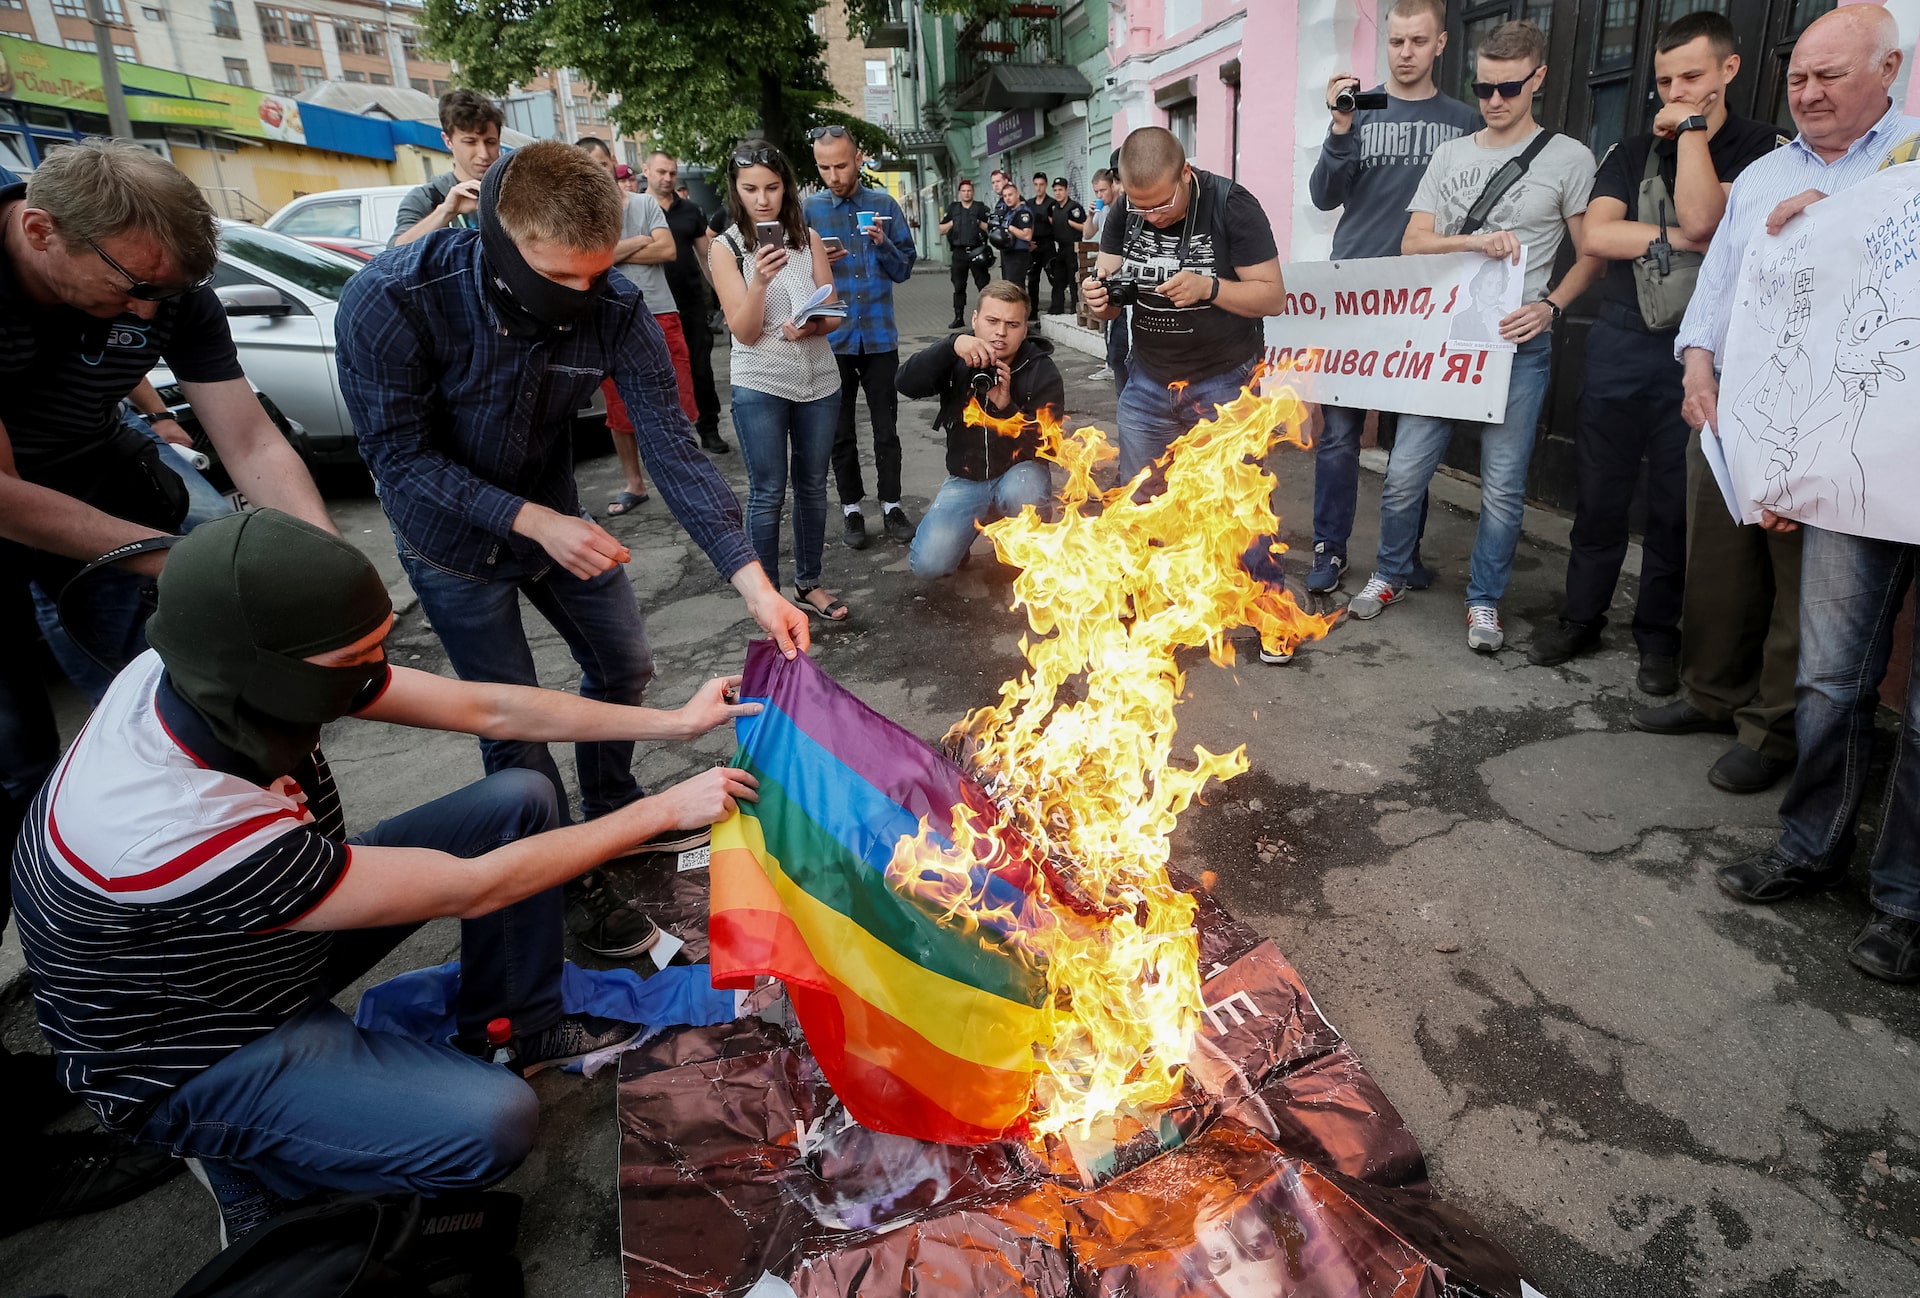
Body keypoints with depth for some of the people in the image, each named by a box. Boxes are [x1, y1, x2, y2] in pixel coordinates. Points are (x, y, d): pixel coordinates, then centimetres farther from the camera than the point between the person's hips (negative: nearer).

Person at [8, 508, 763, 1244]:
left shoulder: (224, 674, -20)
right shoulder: (175, 828, -41)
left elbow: (488, 710, -13)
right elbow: (470, 888, -32)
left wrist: (676, 724, -11)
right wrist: (662, 811, -23)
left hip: (288, 927, 7)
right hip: (198, 1053, -7)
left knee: (521, 801, -4)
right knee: (493, 1125, -25)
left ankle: (514, 1028, 13)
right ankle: (250, 1167, 4)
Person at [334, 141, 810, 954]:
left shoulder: (614, 309, -23)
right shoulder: (390, 301, -31)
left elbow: (670, 444, -24)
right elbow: (399, 454, -23)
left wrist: (752, 581, -32)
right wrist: (534, 521, -33)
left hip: (553, 515, 4)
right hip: (455, 539, -4)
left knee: (622, 664, 14)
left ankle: (612, 812, 41)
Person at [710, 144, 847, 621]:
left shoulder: (809, 238, 2)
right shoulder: (726, 248, -5)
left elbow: (832, 314, 2)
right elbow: (745, 332, -11)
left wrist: (809, 328, -20)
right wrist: (760, 281, -28)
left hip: (819, 380, 3)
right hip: (760, 385, -3)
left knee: (812, 486, 11)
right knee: (767, 493, 0)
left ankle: (808, 583, 25)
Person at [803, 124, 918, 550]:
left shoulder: (885, 206, 3)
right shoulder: (808, 209, 0)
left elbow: (904, 269, 3)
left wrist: (883, 243, -15)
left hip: (879, 335, 0)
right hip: (831, 338, 0)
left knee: (886, 428, 7)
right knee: (841, 431, 10)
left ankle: (891, 504, 20)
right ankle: (851, 507, 23)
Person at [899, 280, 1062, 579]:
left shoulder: (1043, 372, -9)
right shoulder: (959, 360, -3)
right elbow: (906, 384, -20)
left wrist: (1006, 406, -32)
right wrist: (951, 345, -35)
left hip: (1018, 472, -1)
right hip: (965, 479, 2)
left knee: (1022, 493, -39)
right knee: (928, 563, -17)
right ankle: (975, 524, 16)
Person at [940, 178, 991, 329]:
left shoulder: (981, 208, 7)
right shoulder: (952, 208, 14)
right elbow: (941, 230, 13)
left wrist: (980, 223, -10)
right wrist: (952, 223, -1)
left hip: (977, 252, -2)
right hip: (959, 253, 2)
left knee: (983, 285, -3)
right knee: (959, 287, 4)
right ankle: (958, 318, 9)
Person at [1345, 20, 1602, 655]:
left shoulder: (1568, 159, 4)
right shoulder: (1450, 154, 12)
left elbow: (1592, 255, 6)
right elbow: (1413, 244, 3)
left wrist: (1550, 306, -12)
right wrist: (1476, 241, -14)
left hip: (1517, 342, -2)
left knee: (1502, 485, 0)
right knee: (1405, 472, 0)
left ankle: (1484, 600, 16)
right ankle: (1392, 574, 22)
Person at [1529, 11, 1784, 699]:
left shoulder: (1763, 149, 1)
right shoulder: (1629, 154, 11)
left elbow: (1701, 220, -16)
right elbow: (1596, 235, -4)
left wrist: (1693, 127, -8)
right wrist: (1674, 239, -13)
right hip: (1620, 347, 3)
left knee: (1677, 505, 4)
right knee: (1598, 494, 6)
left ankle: (1659, 635, 17)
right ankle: (1582, 618, 18)